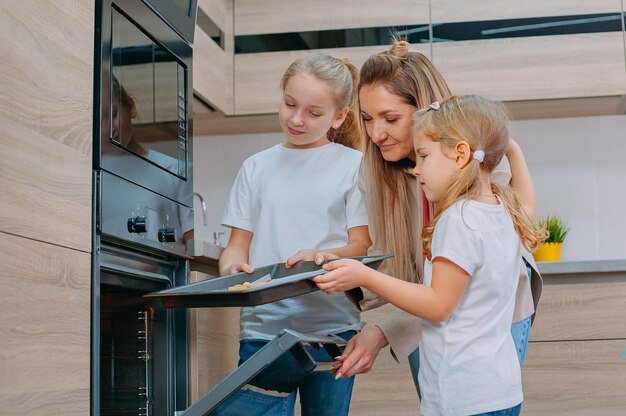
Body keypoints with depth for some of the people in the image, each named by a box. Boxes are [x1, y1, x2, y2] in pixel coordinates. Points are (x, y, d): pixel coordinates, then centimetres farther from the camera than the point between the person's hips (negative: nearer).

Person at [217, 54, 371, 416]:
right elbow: (239, 245, 11)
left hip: (332, 328, -1)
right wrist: (231, 268, -12)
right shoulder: (257, 167, 12)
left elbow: (363, 246, -1)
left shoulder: (353, 165, 4)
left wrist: (321, 258, -21)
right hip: (263, 327, 2)